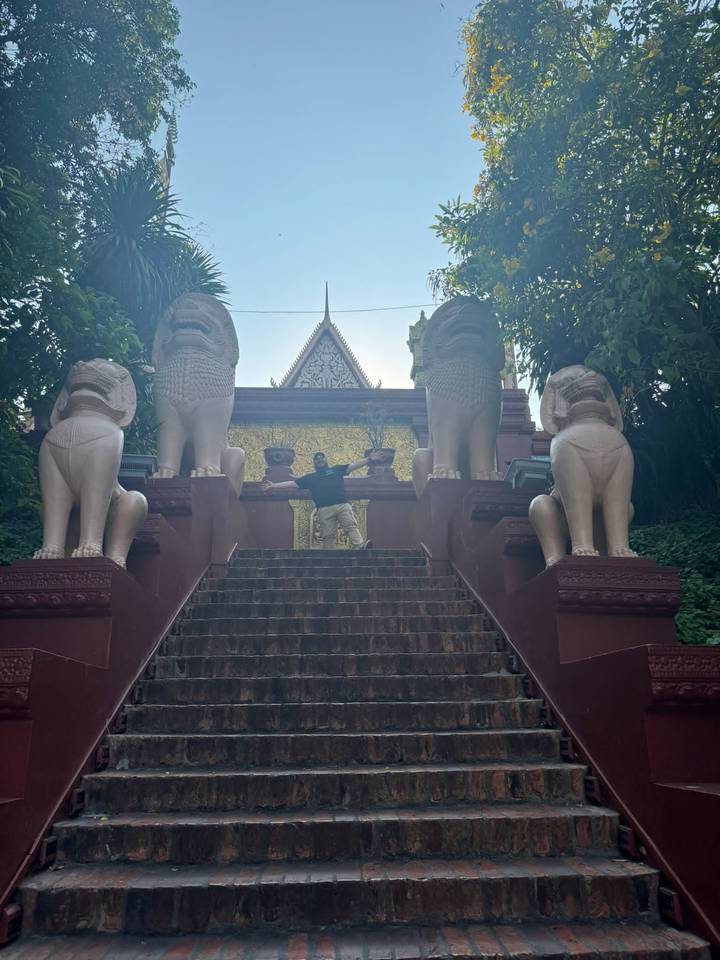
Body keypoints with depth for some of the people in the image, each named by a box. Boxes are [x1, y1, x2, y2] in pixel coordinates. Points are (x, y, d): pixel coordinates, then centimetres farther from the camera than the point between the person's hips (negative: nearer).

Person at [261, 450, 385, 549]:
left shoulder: (336, 470, 21)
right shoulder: (310, 477, 24)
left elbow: (353, 465, 14)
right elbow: (292, 483, 23)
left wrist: (369, 459, 2)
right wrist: (273, 486, 18)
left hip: (343, 505, -1)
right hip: (324, 509, 1)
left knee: (351, 526, -17)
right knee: (327, 536, -2)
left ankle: (360, 547, -32)